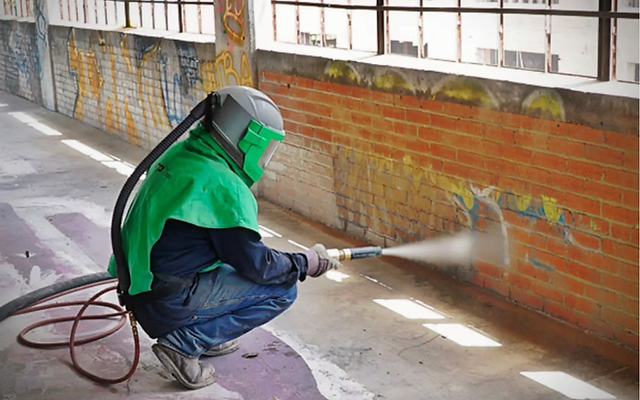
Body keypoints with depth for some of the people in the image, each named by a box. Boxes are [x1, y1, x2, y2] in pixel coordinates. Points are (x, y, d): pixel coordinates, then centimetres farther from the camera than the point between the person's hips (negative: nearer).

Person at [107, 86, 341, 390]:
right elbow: (255, 264, -15)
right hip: (166, 303, -9)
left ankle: (208, 338, 17)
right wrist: (306, 263, 1)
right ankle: (184, 343, -7)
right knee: (283, 290, -6)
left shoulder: (180, 154, 7)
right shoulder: (222, 185, -20)